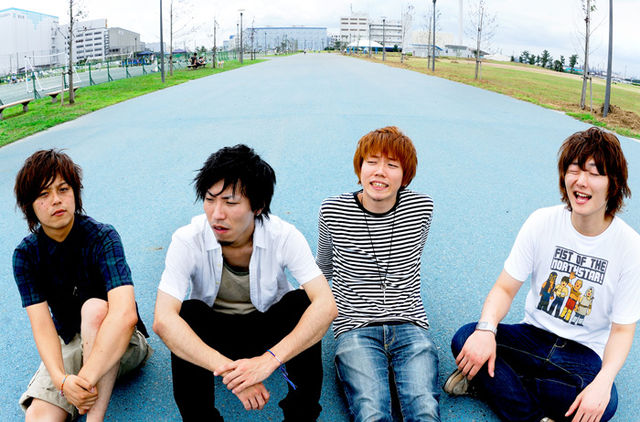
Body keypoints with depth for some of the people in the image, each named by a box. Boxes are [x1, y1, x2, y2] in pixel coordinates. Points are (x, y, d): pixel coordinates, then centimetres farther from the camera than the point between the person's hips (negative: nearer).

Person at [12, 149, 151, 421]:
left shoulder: (101, 237, -21)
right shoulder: (26, 254, -7)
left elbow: (125, 314, -35)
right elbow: (41, 324, -16)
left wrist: (85, 379, -40)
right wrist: (61, 379, -33)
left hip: (121, 344, -2)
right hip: (70, 346, 2)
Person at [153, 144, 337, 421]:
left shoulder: (284, 237, -24)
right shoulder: (187, 240, -24)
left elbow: (326, 305, -34)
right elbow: (163, 320, -35)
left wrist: (269, 359, -47)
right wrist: (227, 368, -46)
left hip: (270, 330, 1)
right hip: (213, 332, 0)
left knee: (301, 303, -29)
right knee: (188, 313, -31)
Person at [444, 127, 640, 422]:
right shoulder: (543, 222, -8)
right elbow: (506, 288, -7)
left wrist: (604, 381, -27)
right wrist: (487, 329, -29)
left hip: (584, 353, -1)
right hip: (534, 334, 1)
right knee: (465, 339, -25)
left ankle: (491, 380, -16)